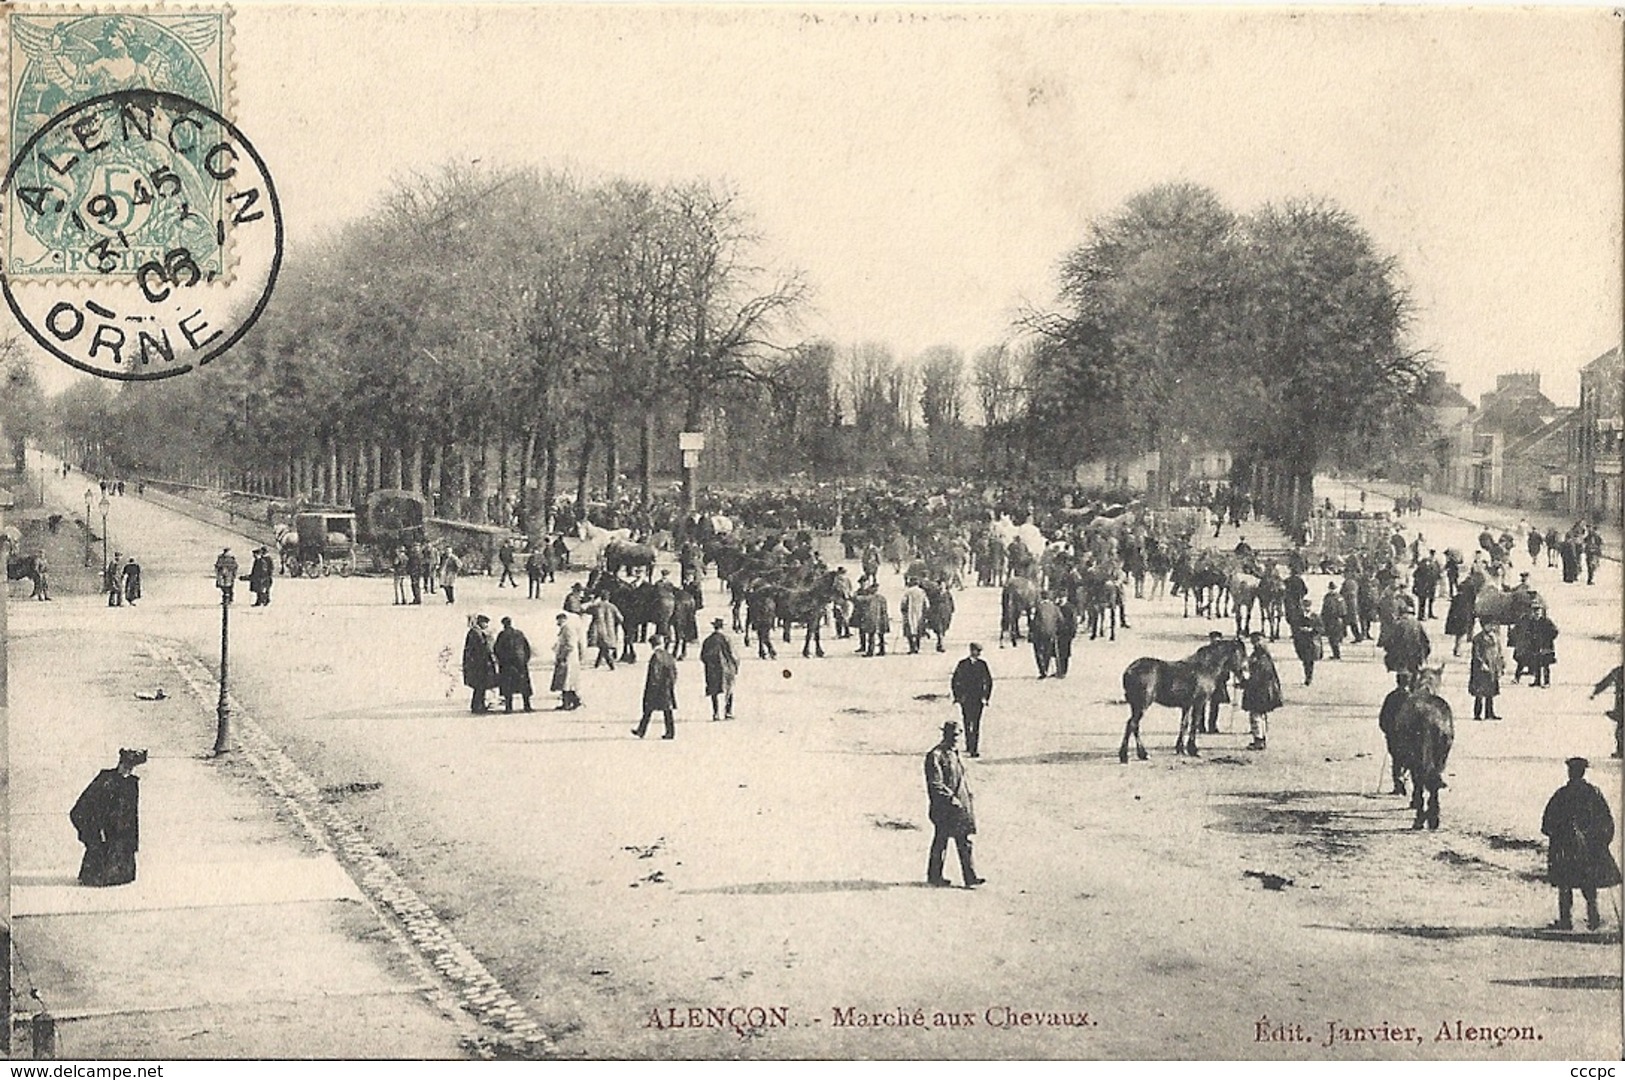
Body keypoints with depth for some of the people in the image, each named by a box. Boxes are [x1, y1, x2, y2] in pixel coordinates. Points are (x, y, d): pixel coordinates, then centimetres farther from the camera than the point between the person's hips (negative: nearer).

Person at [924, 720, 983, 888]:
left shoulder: (954, 753, 14)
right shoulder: (935, 756, -14)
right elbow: (935, 784, -17)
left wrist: (968, 796, 14)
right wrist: (950, 797, -20)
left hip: (960, 804, 8)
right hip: (943, 807, -8)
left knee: (964, 840, 3)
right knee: (940, 841, 2)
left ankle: (970, 877, 3)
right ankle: (934, 876, 15)